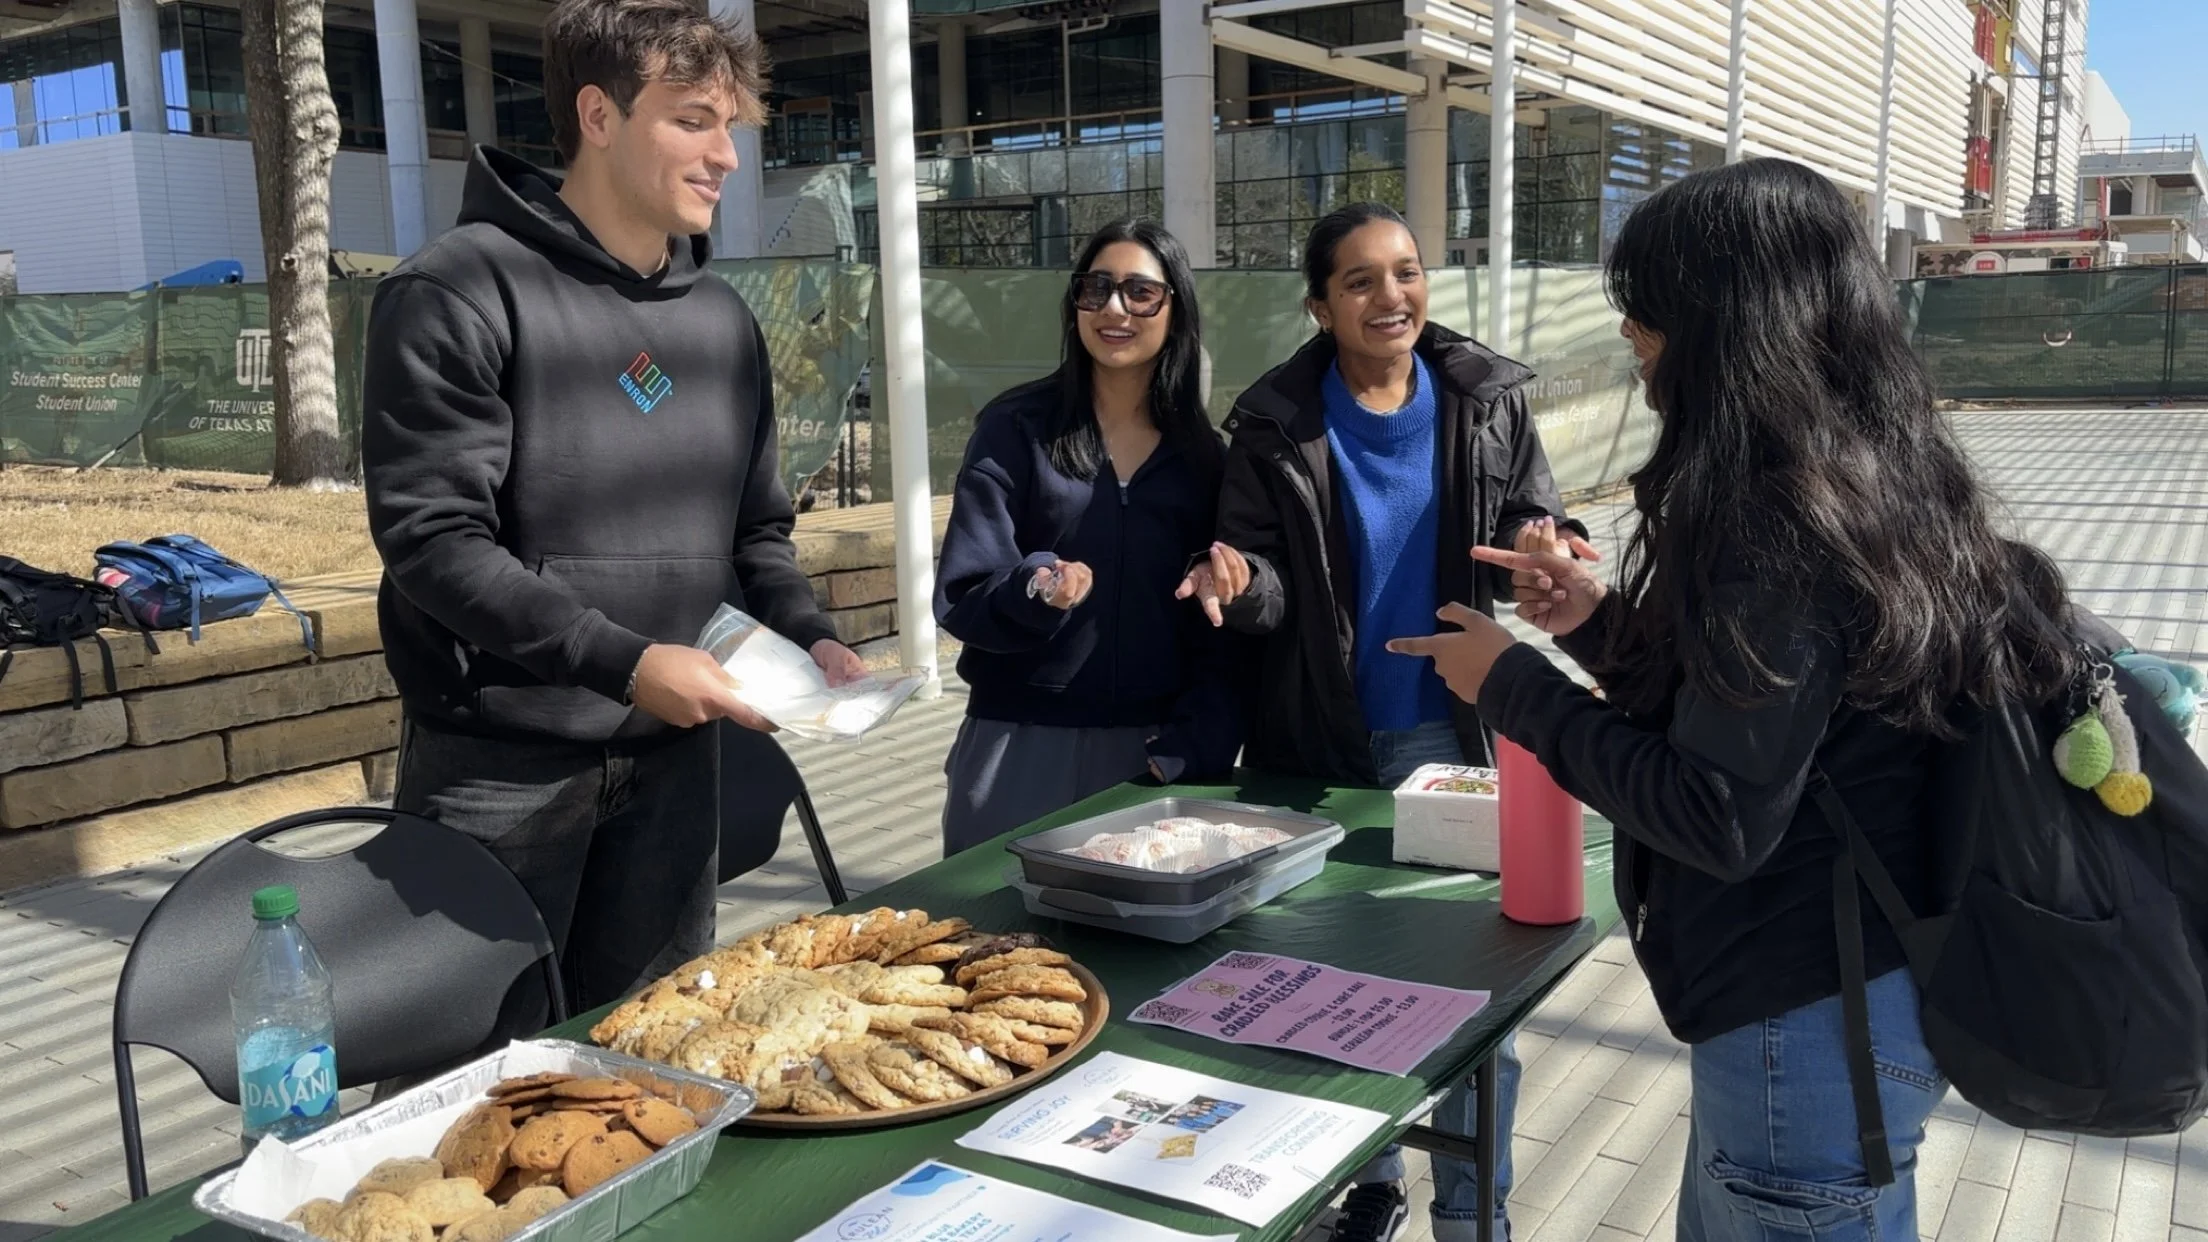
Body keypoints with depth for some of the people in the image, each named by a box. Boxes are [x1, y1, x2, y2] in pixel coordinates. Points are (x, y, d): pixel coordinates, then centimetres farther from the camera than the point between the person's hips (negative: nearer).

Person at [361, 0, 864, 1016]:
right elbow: (430, 539, -17)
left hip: (669, 760, 6)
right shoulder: (459, 294, -11)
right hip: (500, 767, -5)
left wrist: (807, 636, -3)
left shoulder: (723, 320, 10)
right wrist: (621, 661, -23)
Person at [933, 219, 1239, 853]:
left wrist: (1193, 746, -7)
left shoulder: (1203, 453, 5)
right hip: (1023, 749, -2)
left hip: (1152, 751, 2)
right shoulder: (1015, 428, -2)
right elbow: (961, 598, -8)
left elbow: (1217, 627, 5)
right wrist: (1036, 589, -27)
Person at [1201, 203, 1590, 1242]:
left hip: (1452, 735, 0)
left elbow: (1524, 535, 2)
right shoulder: (1276, 422, -6)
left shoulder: (1487, 398, -2)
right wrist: (1240, 577, -28)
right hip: (1318, 743, 0)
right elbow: (1268, 585, -4)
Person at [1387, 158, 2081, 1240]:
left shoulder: (1779, 515, -23)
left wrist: (1516, 687, -14)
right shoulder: (1879, 474, 6)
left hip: (1809, 1025, -9)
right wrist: (1603, 622, 6)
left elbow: (1721, 820, -23)